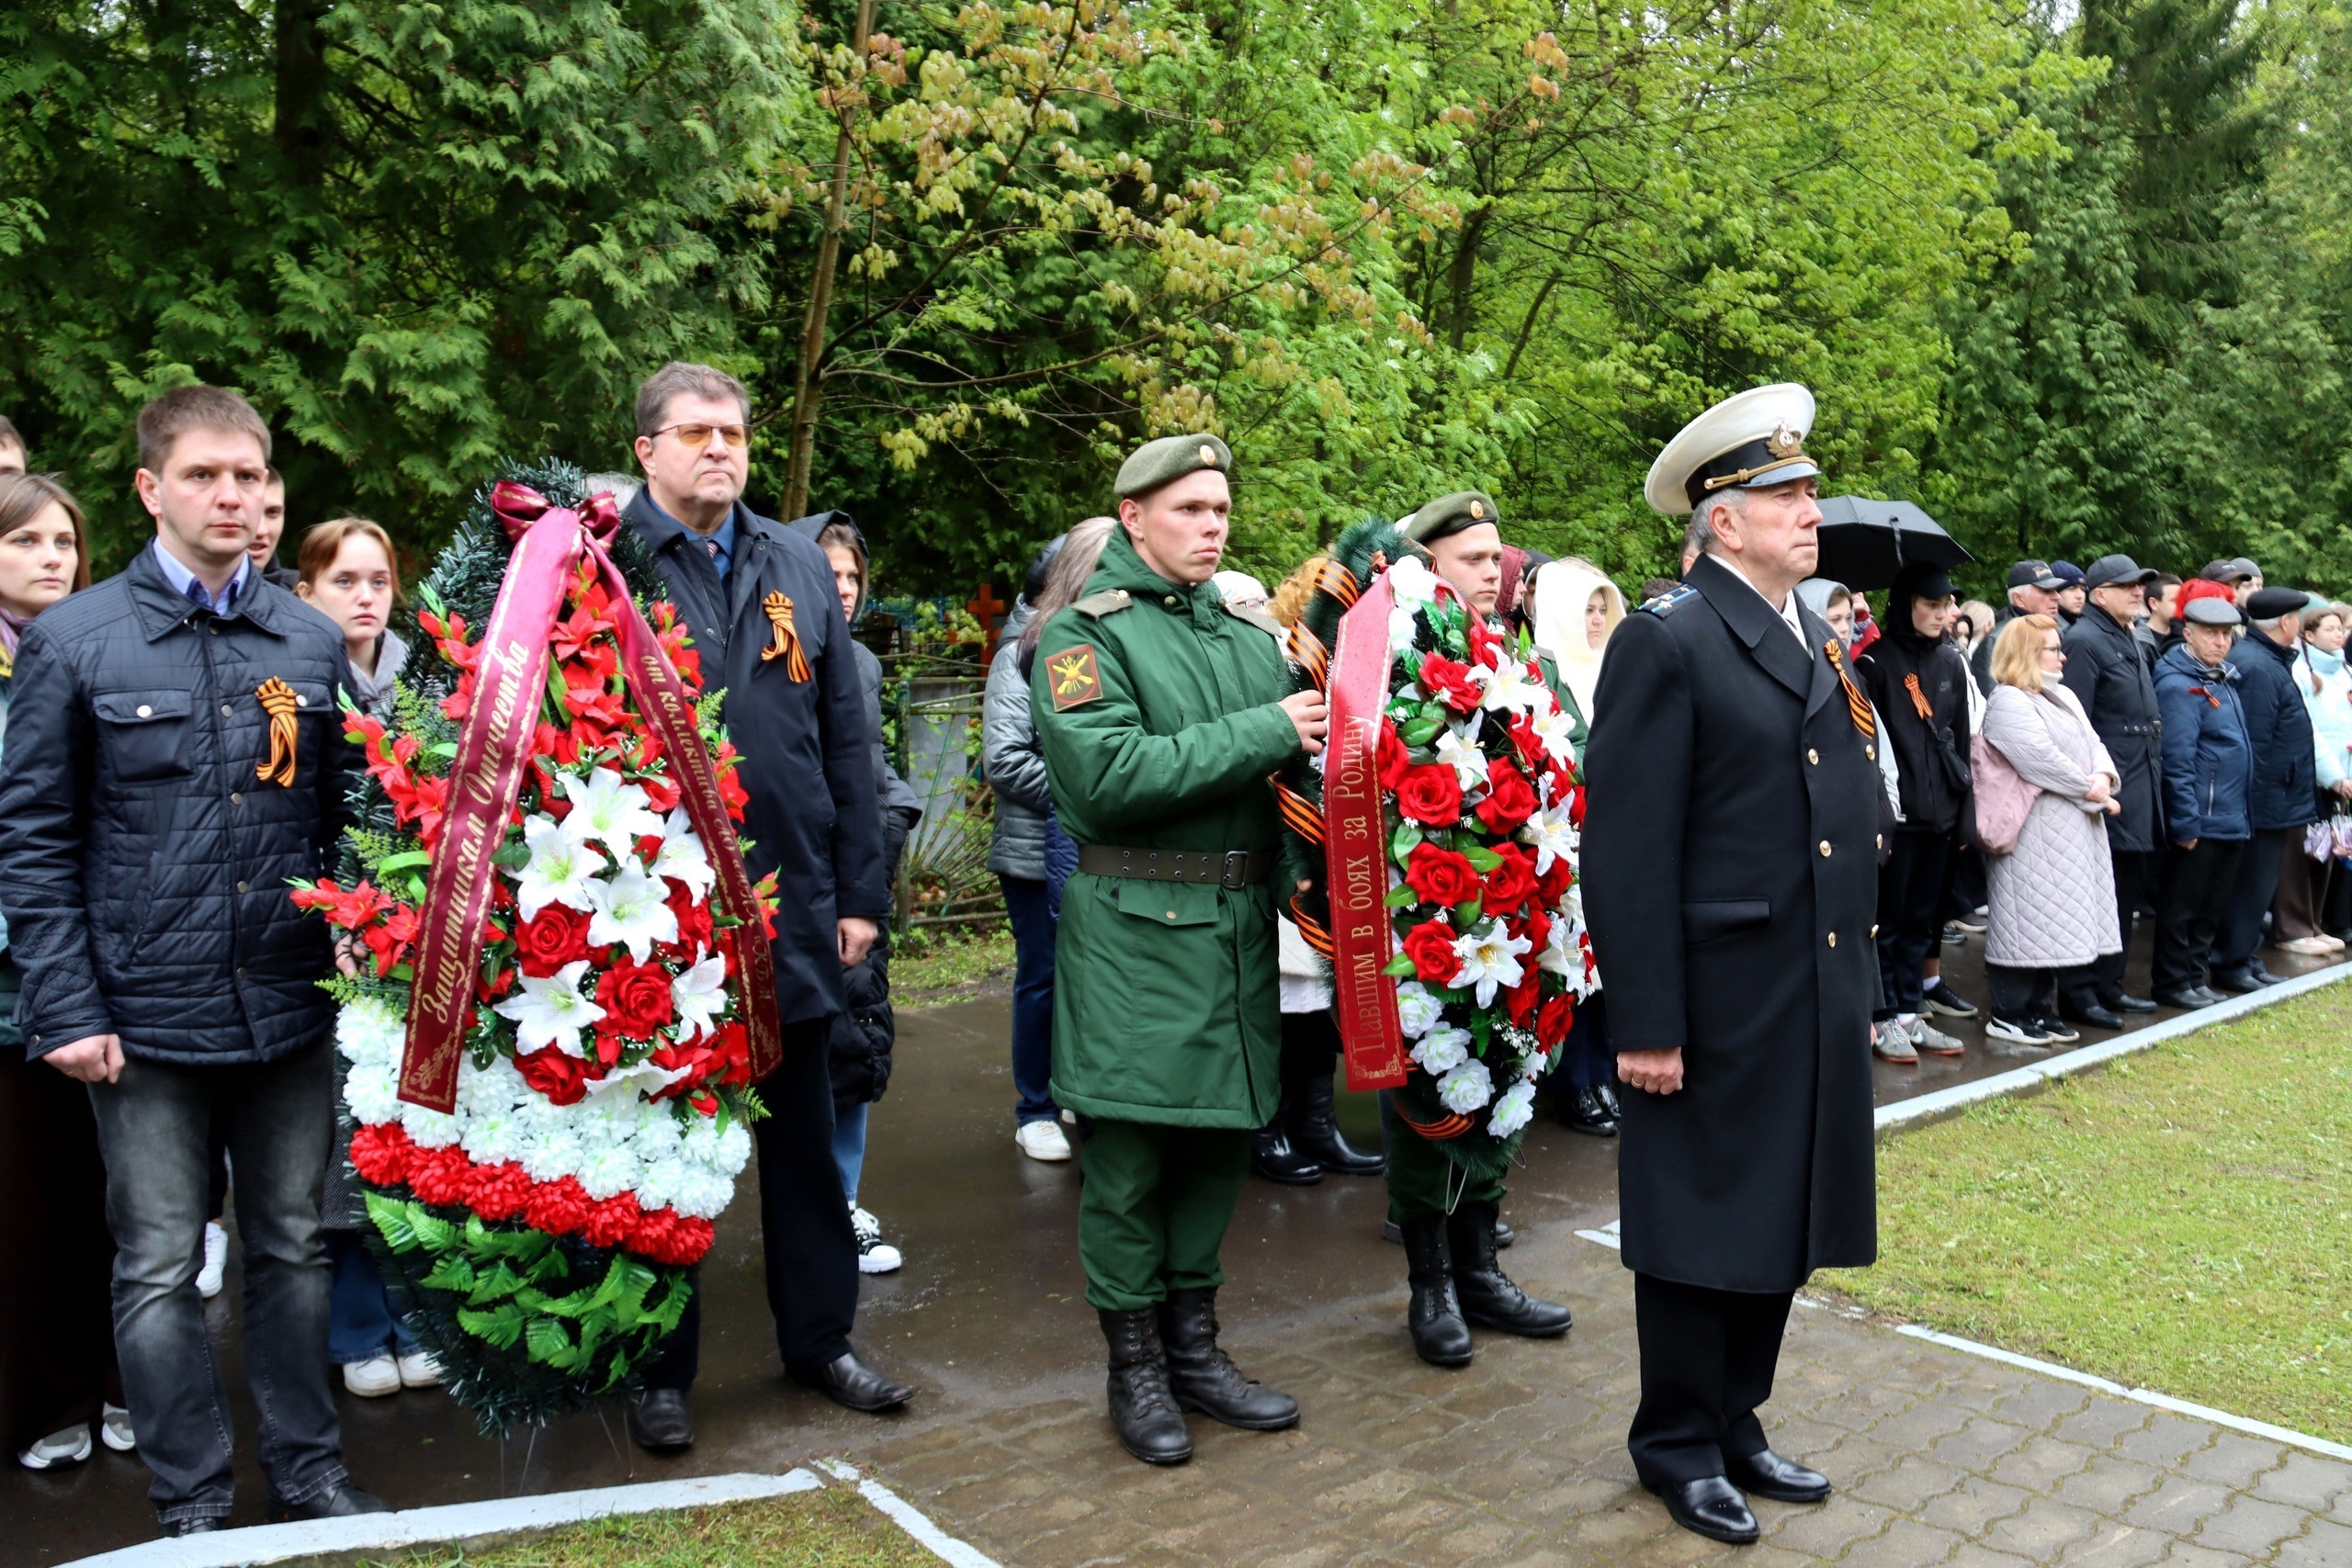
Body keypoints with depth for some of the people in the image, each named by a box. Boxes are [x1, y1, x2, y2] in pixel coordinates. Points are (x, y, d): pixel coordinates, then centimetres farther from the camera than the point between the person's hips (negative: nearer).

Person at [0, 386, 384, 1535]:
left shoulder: (312, 641, 6)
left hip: (290, 1008, 3)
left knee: (295, 1250, 13)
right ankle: (191, 1506, 24)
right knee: (159, 1269, 9)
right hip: (146, 1012, -2)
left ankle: (308, 1476, 28)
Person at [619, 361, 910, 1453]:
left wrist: (861, 892, 6)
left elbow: (848, 739, 9)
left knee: (803, 1137, 15)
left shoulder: (799, 567, 9)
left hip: (792, 907, 4)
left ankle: (818, 1338, 31)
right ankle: (662, 1371, 25)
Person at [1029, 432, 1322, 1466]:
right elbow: (1109, 773, -20)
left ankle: (1194, 1345, 29)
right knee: (1129, 1156, 3)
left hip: (1239, 924, 6)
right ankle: (1134, 1364, 20)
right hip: (1134, 928, -6)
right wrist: (1262, 732, -18)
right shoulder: (1085, 633, -5)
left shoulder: (1248, 636, 15)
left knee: (1219, 1140, 13)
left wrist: (1318, 737, -8)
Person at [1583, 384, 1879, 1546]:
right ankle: (1679, 1447, 25)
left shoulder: (1823, 646, 12)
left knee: (1784, 1228, 16)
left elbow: (1855, 830, 16)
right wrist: (1646, 1024, -18)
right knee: (1702, 1229, 7)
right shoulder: (1667, 643, -12)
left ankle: (1736, 1426, 33)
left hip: (1818, 1009, 8)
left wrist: (1862, 991, 14)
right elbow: (1627, 851, -16)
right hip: (1719, 1006, -7)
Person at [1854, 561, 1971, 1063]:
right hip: (1895, 810, -6)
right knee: (1888, 919, 1)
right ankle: (1883, 1018, 9)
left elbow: (1961, 738, 15)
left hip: (1938, 811, 6)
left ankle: (1910, 1012, 20)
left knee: (1922, 918, 12)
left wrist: (1964, 805, 10)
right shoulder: (1877, 661, -7)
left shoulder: (1951, 662, 11)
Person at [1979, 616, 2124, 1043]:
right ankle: (2008, 1016, 0)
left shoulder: (2064, 697, 19)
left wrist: (2104, 778, -8)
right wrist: (2092, 792, -11)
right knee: (2028, 918, -6)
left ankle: (2042, 1009, 20)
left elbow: (2093, 744, 14)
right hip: (2035, 833, -9)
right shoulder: (2007, 702, -11)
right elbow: (2042, 759, -19)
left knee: (2055, 923, 12)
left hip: (2076, 828, 9)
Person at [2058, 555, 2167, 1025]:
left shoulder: (2129, 642, 17)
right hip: (2108, 793, -9)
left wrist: (2150, 787, 18)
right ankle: (2078, 994, 3)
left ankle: (2107, 985, 25)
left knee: (2125, 897, 15)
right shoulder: (2085, 641, -12)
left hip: (2139, 795, 10)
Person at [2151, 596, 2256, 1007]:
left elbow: (2238, 746, 20)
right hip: (2199, 823, -9)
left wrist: (2243, 813, 16)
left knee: (2211, 907, 16)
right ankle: (2173, 984, 11)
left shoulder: (2225, 679, 13)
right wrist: (2186, 823, -21)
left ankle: (2195, 977, 25)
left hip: (2231, 820, 9)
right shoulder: (2179, 686, -15)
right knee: (2182, 906, 2)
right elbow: (2177, 760, -19)